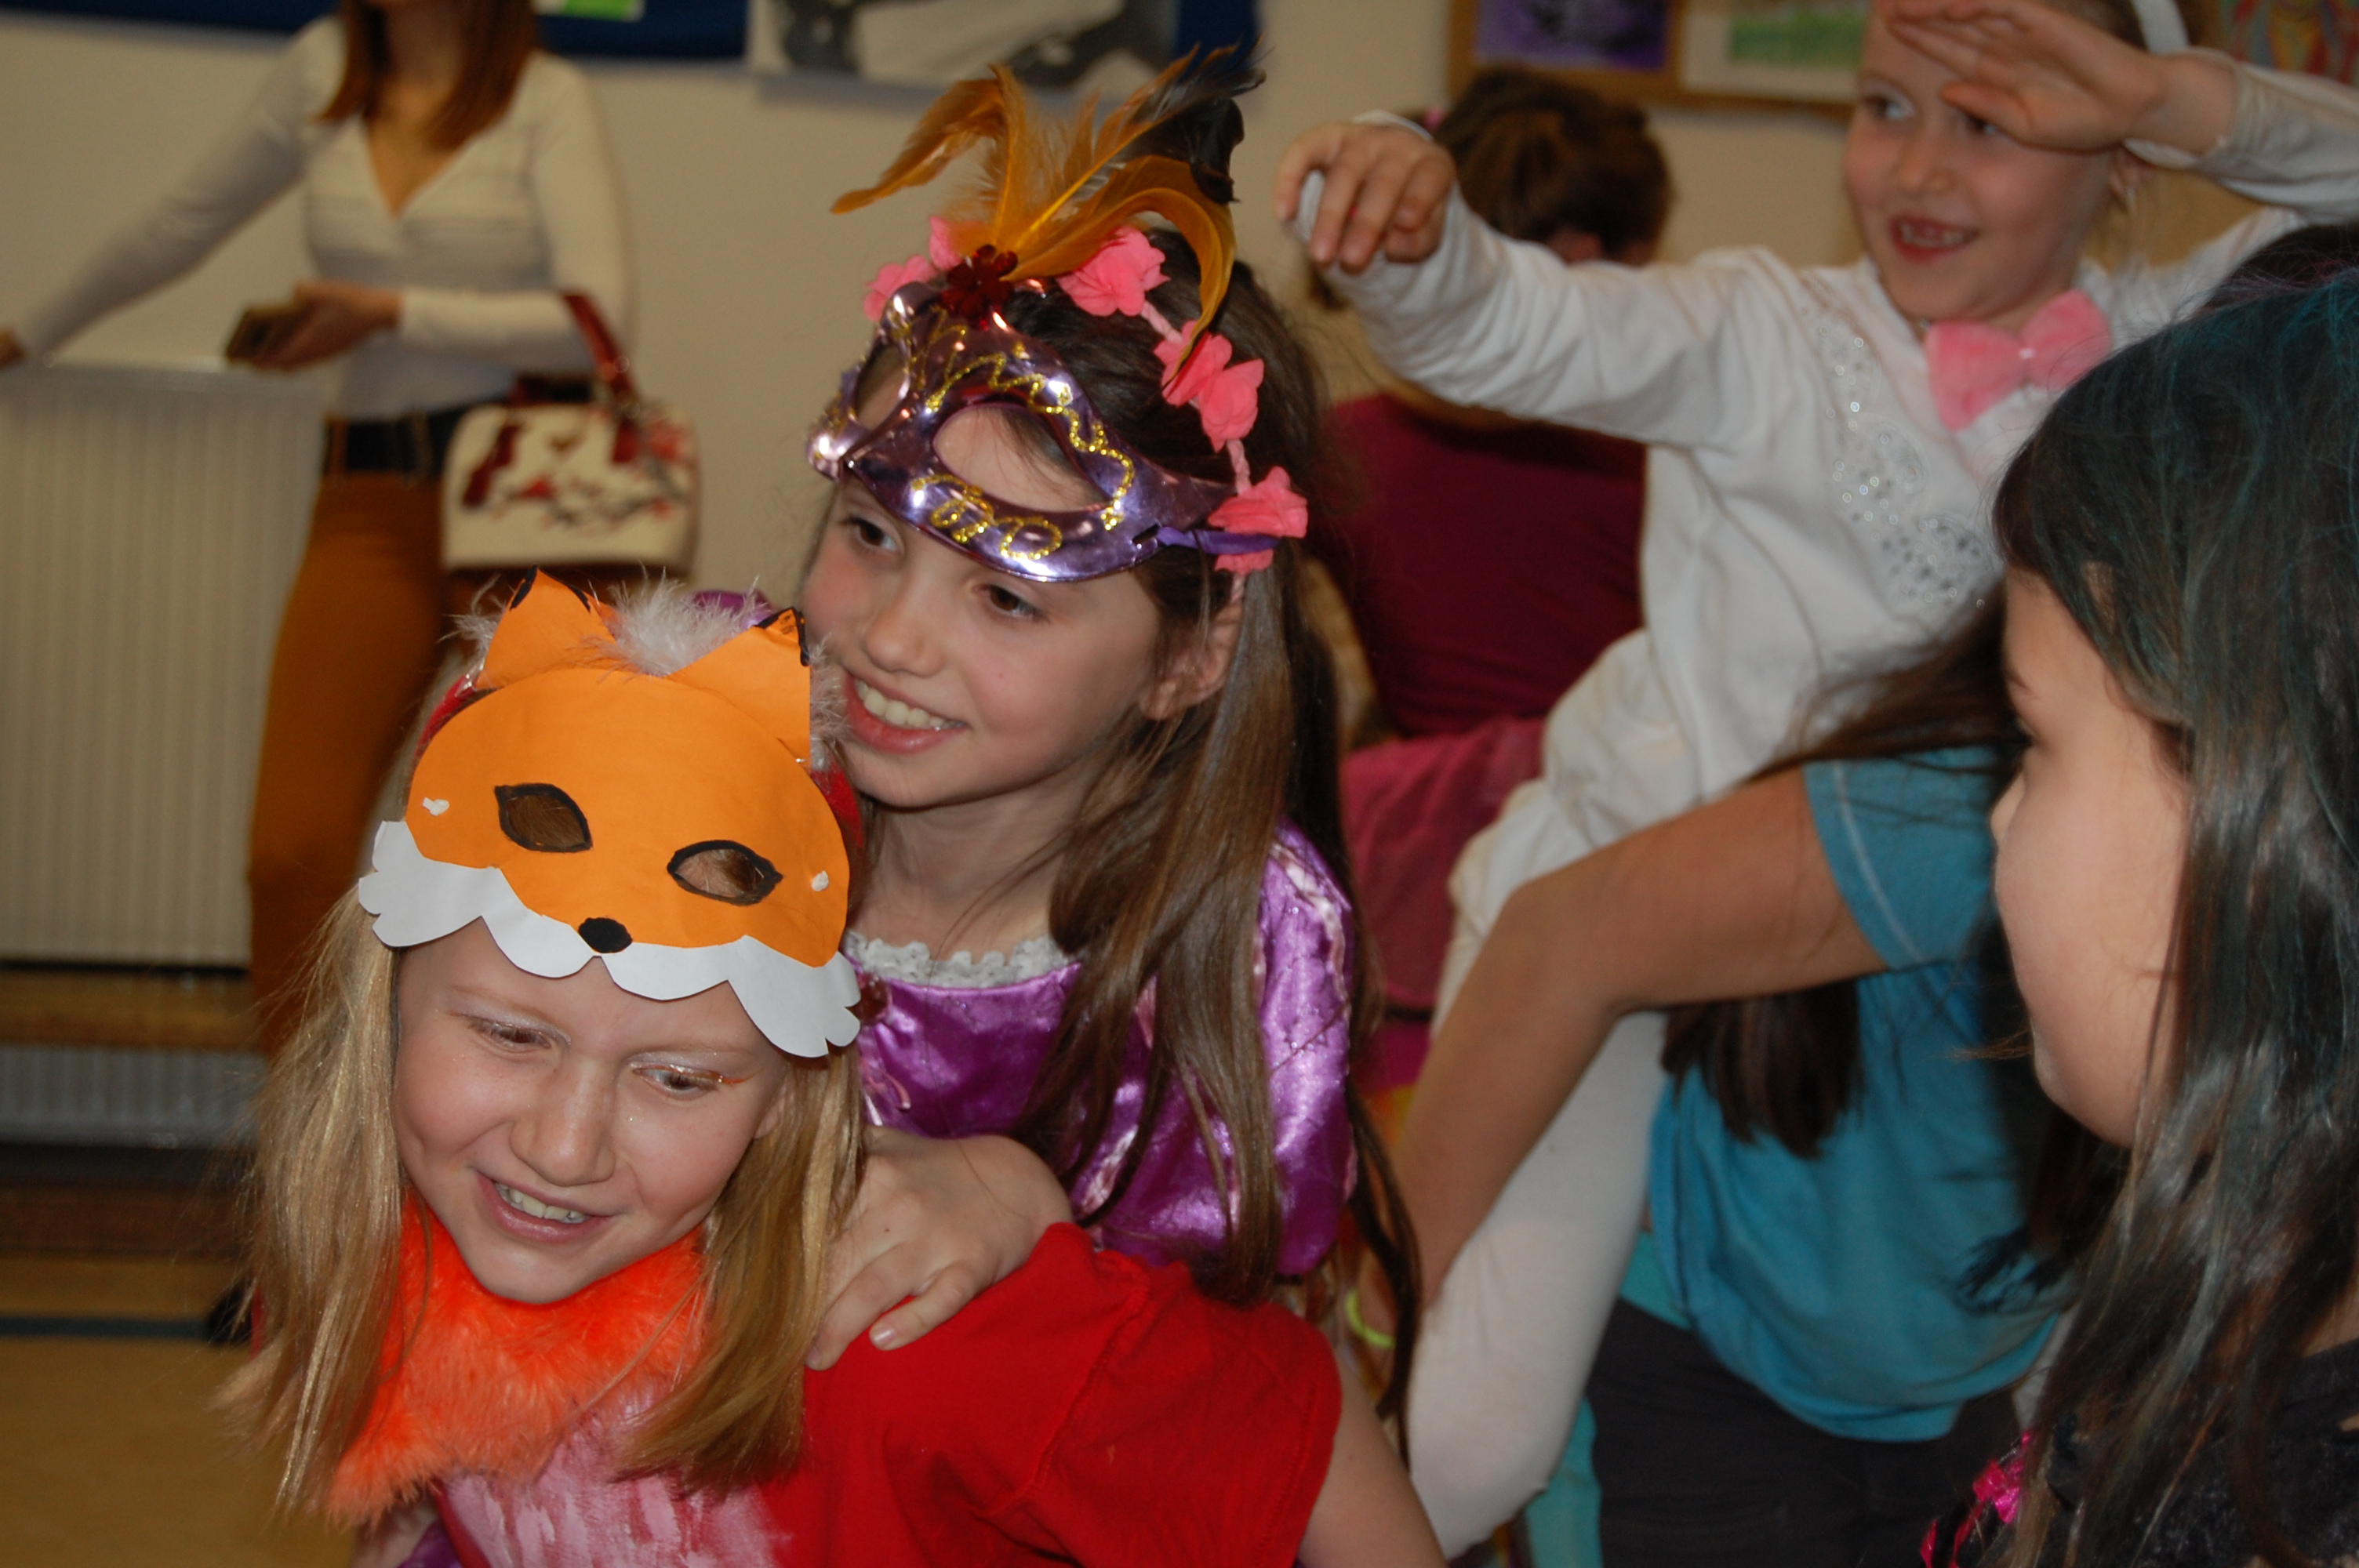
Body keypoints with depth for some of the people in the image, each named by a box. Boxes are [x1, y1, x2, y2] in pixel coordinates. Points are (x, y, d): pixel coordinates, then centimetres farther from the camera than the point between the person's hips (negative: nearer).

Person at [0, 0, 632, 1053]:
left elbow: (597, 318, -11)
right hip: (369, 503, 3)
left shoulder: (547, 99, 0)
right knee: (293, 853, -10)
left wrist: (393, 314, -12)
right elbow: (182, 225, 25)